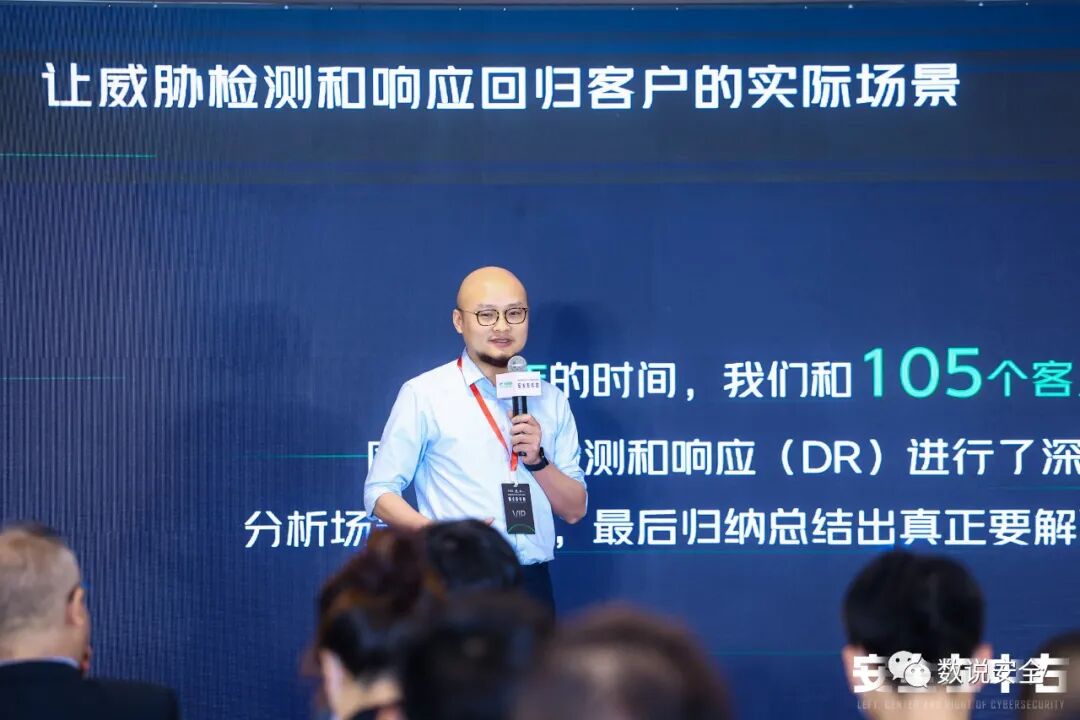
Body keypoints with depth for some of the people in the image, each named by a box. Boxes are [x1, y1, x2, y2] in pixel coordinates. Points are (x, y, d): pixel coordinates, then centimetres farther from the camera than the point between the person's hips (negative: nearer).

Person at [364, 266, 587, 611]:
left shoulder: (551, 401, 12)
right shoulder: (423, 394, -1)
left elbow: (574, 510, 12)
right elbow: (380, 492, -3)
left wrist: (538, 461, -6)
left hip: (531, 584, 4)